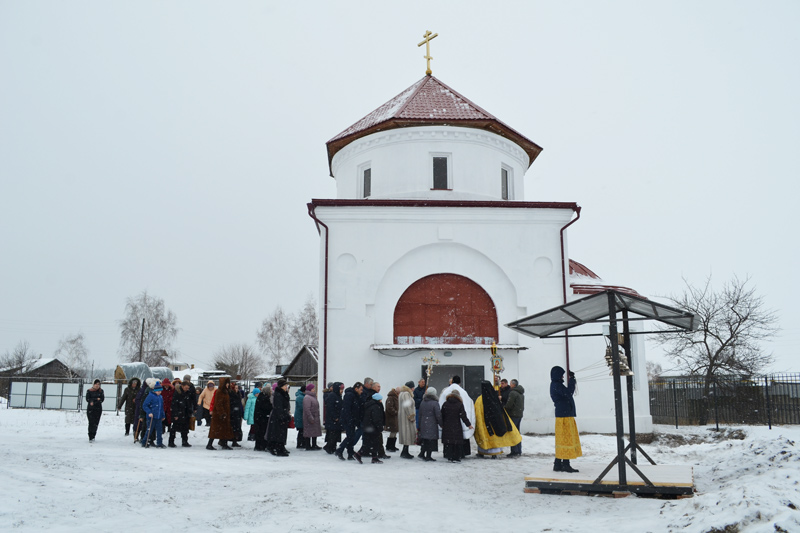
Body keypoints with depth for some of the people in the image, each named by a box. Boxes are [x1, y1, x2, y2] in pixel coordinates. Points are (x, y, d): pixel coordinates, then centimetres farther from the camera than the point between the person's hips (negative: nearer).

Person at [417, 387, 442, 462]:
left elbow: (420, 415, 14)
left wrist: (419, 426, 21)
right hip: (432, 425, -6)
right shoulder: (435, 403, -11)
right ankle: (428, 456, 0)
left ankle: (422, 453, 16)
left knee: (425, 440, 16)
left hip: (423, 424, 6)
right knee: (431, 440, -1)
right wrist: (441, 424, -1)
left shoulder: (423, 402, 9)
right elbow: (438, 416, -12)